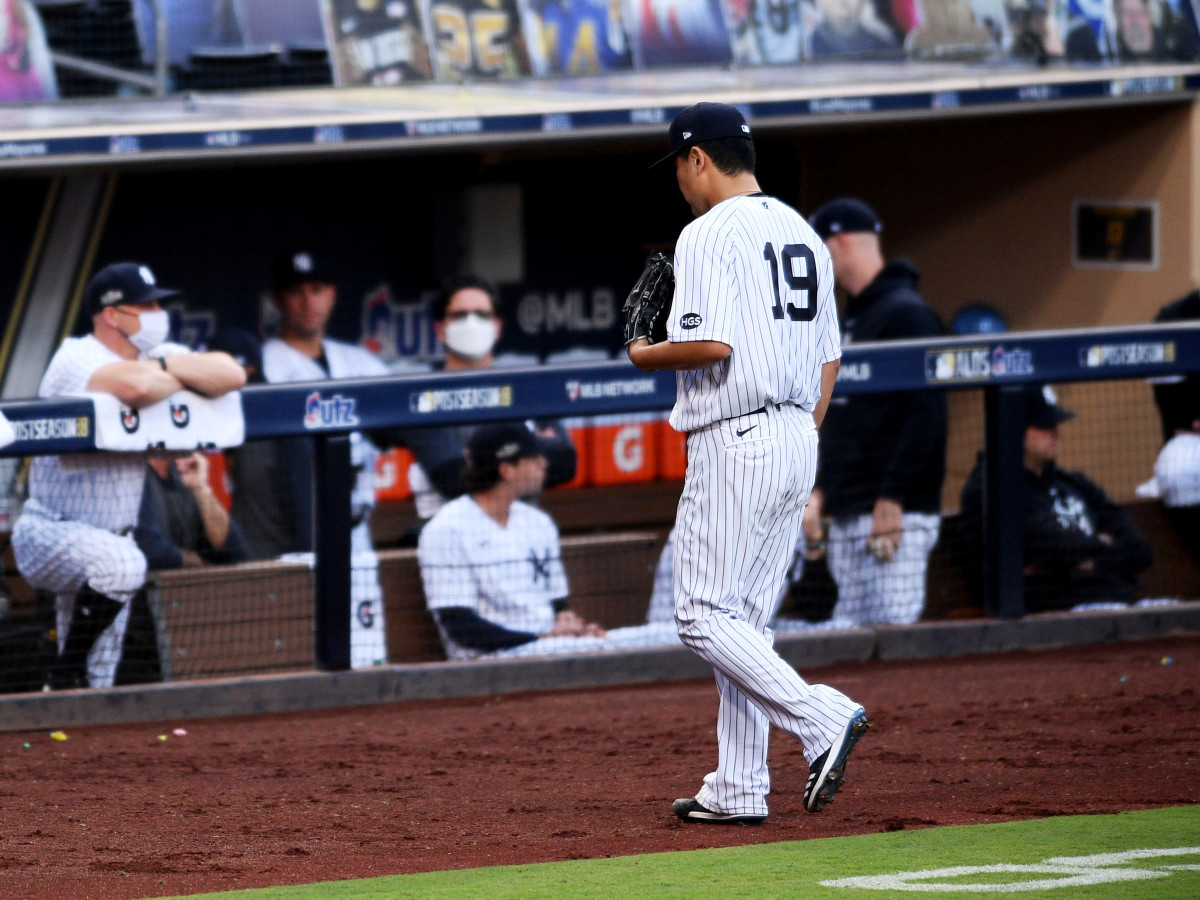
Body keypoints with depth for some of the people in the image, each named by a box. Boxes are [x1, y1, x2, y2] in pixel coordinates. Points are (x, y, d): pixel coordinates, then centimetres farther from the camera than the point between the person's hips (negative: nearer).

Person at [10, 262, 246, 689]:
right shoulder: (75, 359, -17)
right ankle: (67, 672, -18)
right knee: (121, 563, -36)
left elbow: (231, 374, -5)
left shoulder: (155, 353, 5)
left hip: (110, 537, 8)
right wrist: (180, 378, -17)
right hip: (50, 536, -8)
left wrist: (165, 365, -17)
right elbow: (135, 385, -38)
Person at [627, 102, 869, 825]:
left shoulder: (710, 233, -11)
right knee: (744, 618, 12)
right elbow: (829, 358, 18)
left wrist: (647, 357, -4)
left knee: (704, 616, -6)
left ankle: (822, 717, -20)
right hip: (797, 443, 9)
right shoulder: (801, 233, 16)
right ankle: (738, 791, 11)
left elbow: (711, 343, -23)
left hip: (734, 442, -9)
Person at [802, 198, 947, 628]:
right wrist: (820, 491, 16)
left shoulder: (907, 314, -9)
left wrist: (892, 500, -21)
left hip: (895, 513, -10)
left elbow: (926, 414, -17)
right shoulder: (849, 318, 20)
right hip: (846, 518, 10)